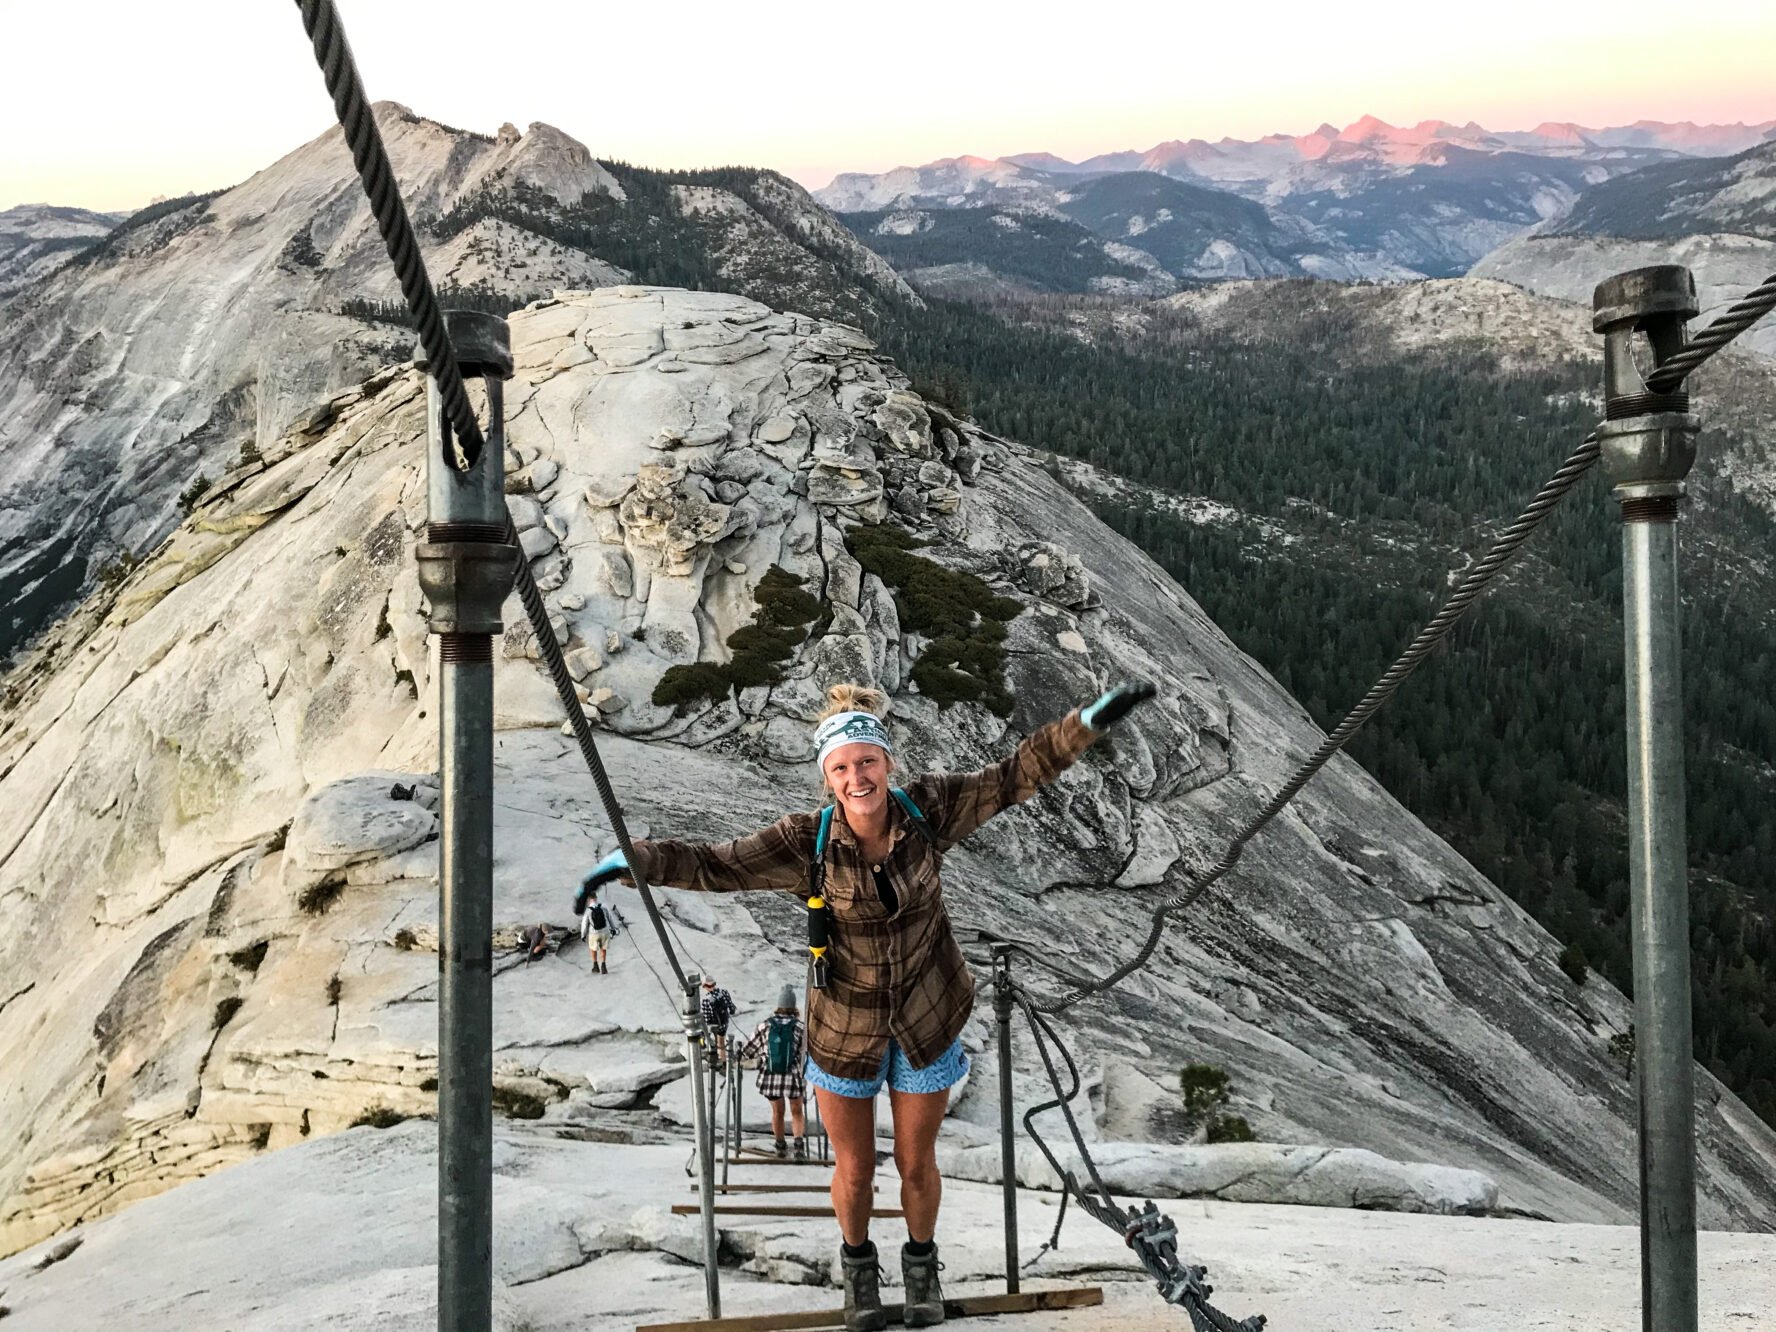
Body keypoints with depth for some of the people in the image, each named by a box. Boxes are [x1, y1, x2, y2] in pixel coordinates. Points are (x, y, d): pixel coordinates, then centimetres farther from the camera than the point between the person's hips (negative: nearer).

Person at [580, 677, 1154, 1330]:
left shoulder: (928, 809, -16)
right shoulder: (807, 842, -20)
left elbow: (1015, 775, -11)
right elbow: (715, 864, -19)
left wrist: (1089, 720, -17)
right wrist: (635, 859, -32)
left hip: (928, 1021, 1)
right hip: (846, 1027, -1)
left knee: (917, 1163, 17)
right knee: (853, 1170, 15)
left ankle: (921, 1263, 46)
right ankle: (858, 1263, 46)